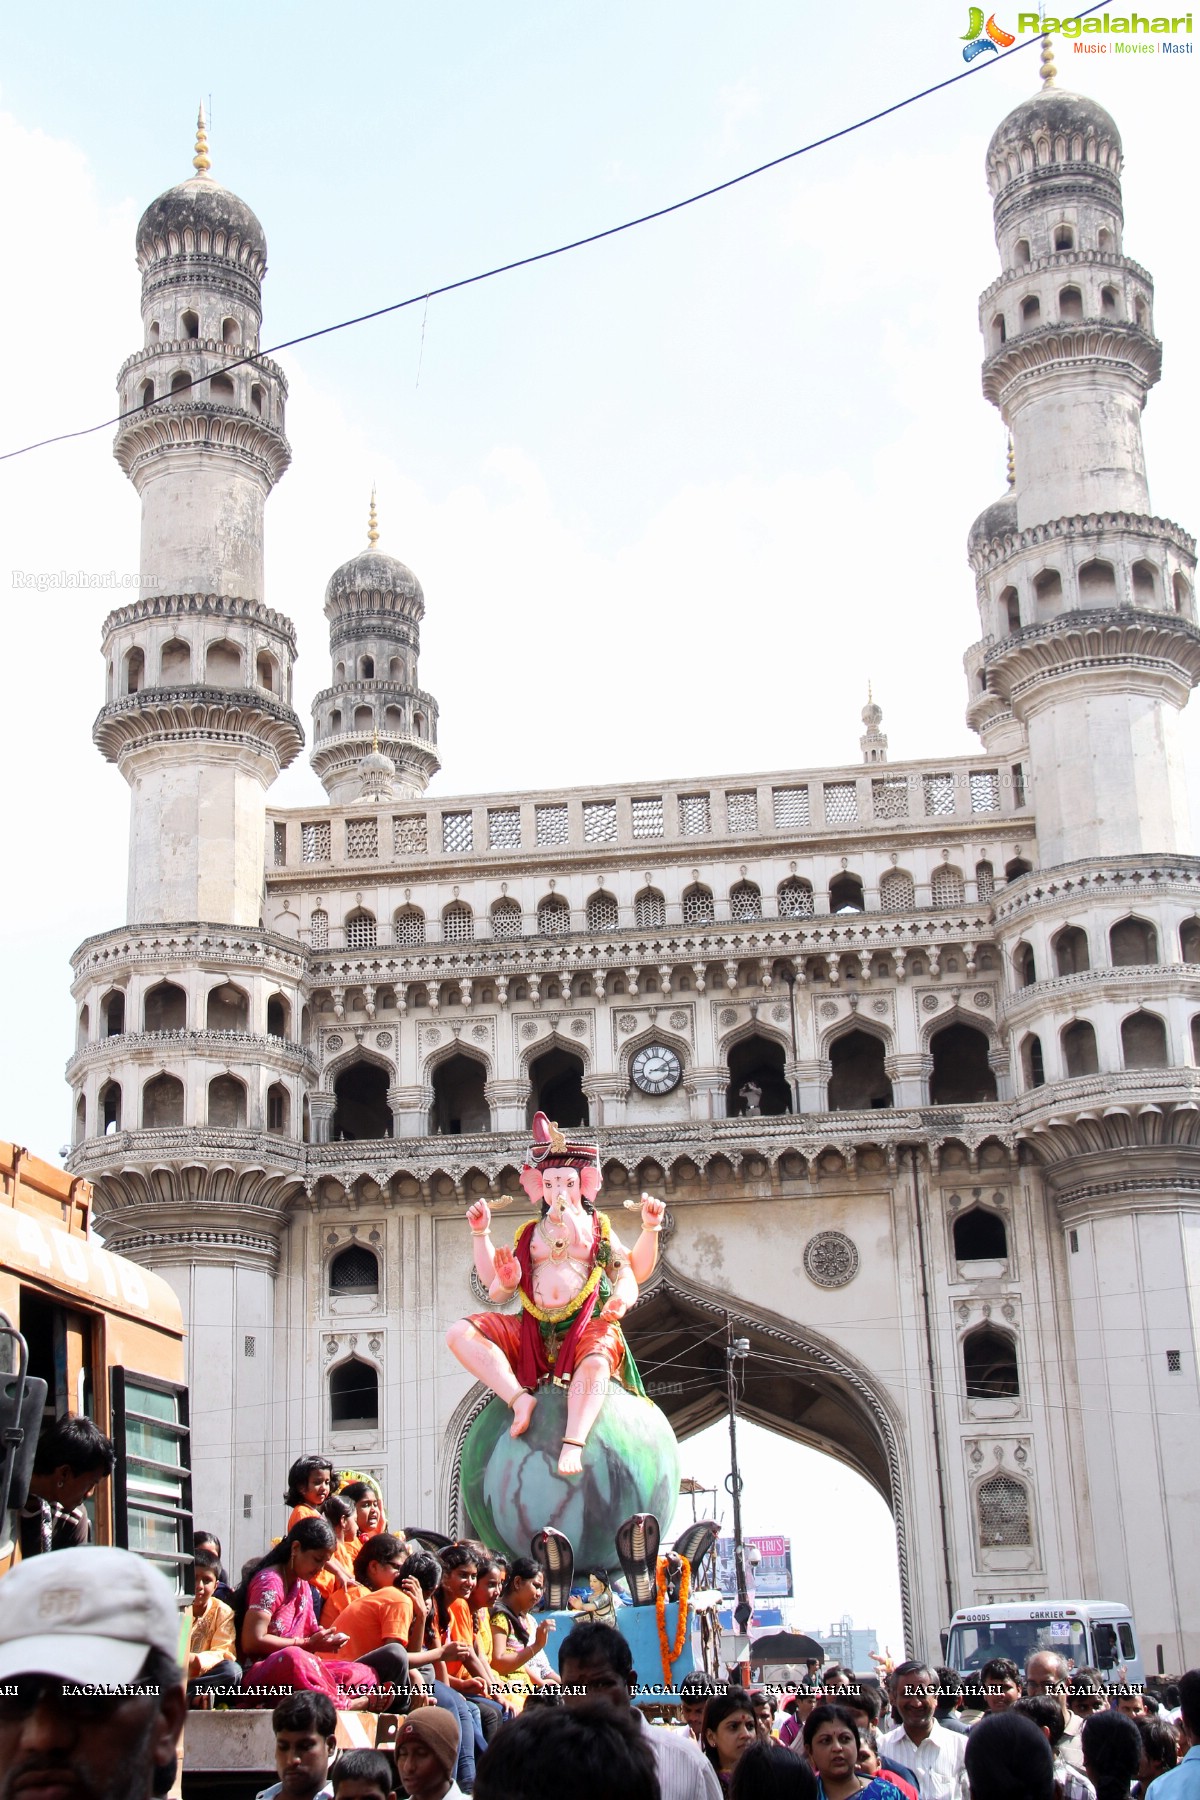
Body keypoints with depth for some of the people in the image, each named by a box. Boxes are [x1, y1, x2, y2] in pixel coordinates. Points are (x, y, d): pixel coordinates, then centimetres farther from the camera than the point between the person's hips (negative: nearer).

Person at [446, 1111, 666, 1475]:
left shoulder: (598, 1228, 19)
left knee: (596, 1358, -41)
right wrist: (481, 1232, 12)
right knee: (460, 1333, -19)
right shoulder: (529, 1234, 23)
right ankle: (520, 1398, -29)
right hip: (532, 1332, 3)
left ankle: (573, 1443, -50)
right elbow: (492, 1279, 17)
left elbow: (635, 1269, 9)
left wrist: (650, 1228, -4)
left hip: (587, 1323, -3)